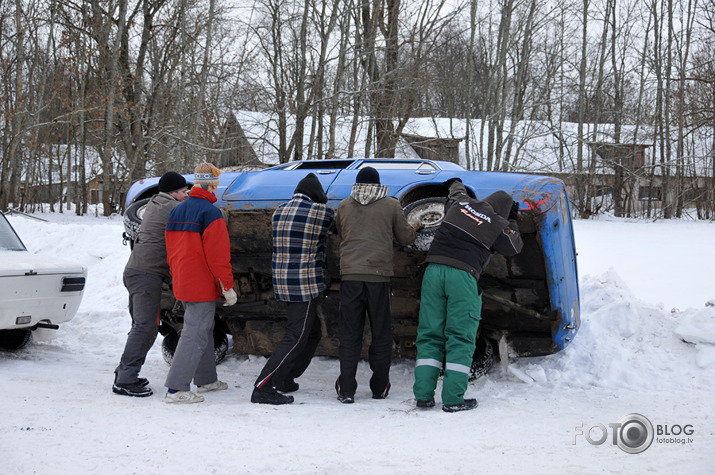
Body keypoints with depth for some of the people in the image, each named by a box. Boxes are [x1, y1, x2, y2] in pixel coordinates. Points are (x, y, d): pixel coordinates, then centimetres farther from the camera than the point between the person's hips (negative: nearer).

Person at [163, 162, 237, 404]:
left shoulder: (176, 211, 11)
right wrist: (227, 286, -13)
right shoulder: (210, 212, -15)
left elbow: (170, 250, 18)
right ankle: (176, 388, -10)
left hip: (182, 283, 9)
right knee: (195, 334, -7)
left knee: (203, 330, 21)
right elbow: (218, 254, -18)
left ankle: (206, 379, 30)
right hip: (203, 285, -9)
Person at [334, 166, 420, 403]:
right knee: (381, 333, 11)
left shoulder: (344, 206, 9)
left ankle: (346, 390, 0)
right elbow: (405, 237, 11)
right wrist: (413, 231, 33)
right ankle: (380, 388, 15)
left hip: (350, 275, 1)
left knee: (349, 333, 4)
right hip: (379, 275, -1)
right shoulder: (391, 205, 4)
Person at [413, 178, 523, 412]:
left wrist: (455, 183, 61)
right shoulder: (498, 226, 3)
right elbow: (514, 247, 20)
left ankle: (423, 394, 4)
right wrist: (512, 222, 33)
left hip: (434, 269, 4)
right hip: (462, 275, -4)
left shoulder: (460, 202, 14)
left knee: (429, 334, 7)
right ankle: (453, 399, -3)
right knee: (460, 338, 1)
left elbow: (456, 192, 39)